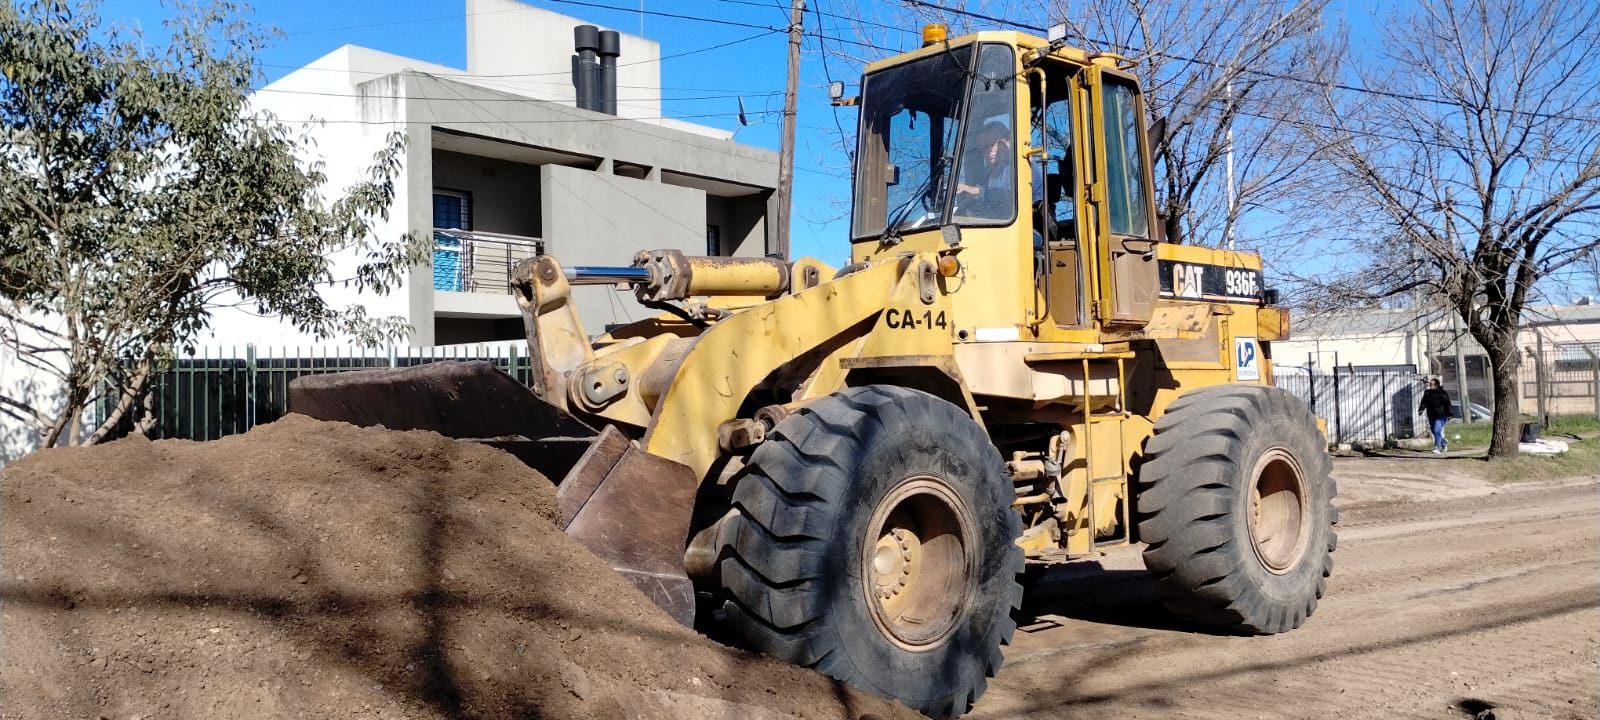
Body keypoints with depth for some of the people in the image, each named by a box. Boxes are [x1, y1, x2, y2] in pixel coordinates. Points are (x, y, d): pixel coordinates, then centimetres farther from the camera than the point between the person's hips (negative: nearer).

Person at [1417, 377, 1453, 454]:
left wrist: (1449, 414, -9)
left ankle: (1437, 448, -14)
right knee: (1434, 432, 15)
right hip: (1431, 416, 6)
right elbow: (1424, 402, 7)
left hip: (1440, 416, -6)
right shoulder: (1427, 393, 8)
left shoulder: (1442, 393, -6)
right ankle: (1444, 443, 40)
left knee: (1437, 431, -17)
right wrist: (1421, 409, -11)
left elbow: (1447, 404, -5)